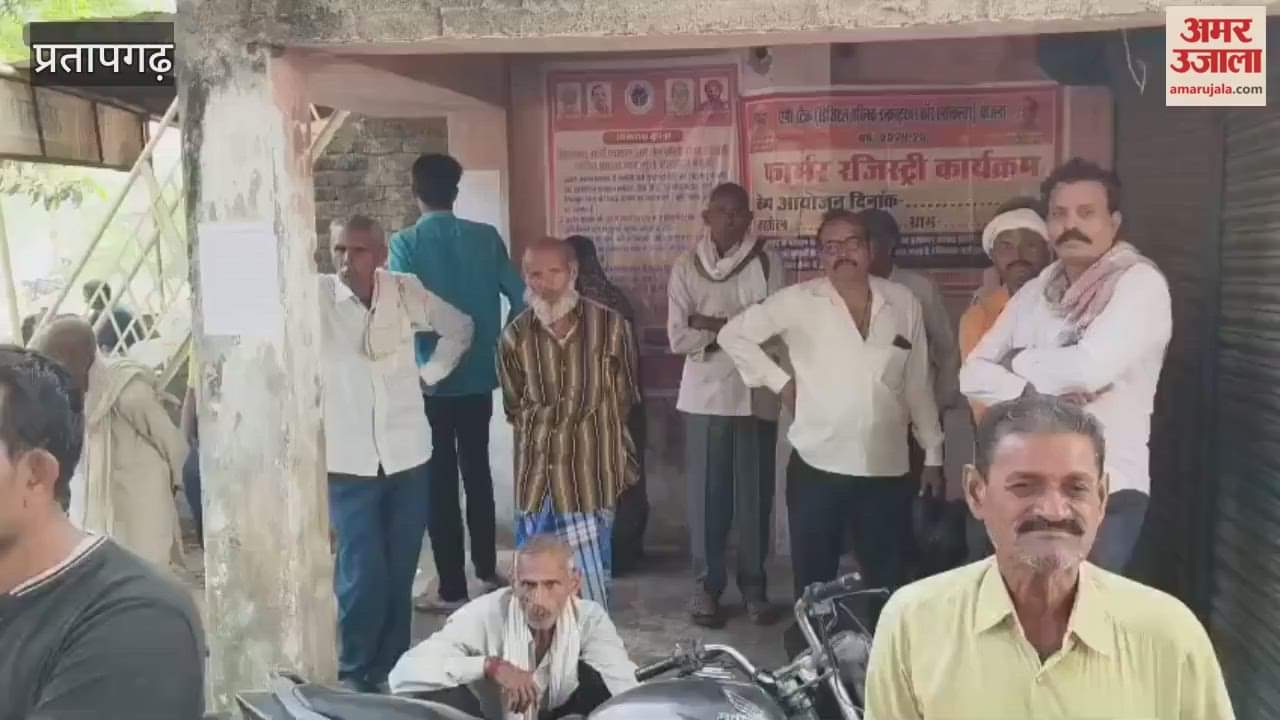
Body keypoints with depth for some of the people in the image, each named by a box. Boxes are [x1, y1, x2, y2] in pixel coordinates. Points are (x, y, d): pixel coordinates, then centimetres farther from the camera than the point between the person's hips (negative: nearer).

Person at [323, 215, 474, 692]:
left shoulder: (406, 291, 0)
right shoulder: (317, 295, -8)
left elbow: (460, 327, 16)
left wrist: (430, 373, 10)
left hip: (407, 455, 3)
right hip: (347, 460, -2)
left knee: (400, 571, 9)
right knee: (362, 572, -5)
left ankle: (393, 664, 26)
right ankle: (356, 668, 18)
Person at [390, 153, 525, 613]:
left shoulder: (405, 243, -8)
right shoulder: (486, 237, 1)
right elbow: (520, 298, -1)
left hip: (430, 380, -4)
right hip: (479, 376, 4)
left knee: (439, 481, 4)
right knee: (478, 472, 17)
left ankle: (452, 589, 9)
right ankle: (487, 571, 28)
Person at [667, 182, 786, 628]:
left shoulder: (767, 264, 0)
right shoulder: (686, 266, 4)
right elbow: (678, 338, -4)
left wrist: (713, 325, -12)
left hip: (756, 396, 0)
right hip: (705, 395, 1)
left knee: (755, 494, 6)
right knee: (706, 493, 4)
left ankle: (754, 586, 19)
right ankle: (707, 586, 16)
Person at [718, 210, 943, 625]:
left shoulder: (904, 303, 4)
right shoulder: (798, 302, -4)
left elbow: (918, 384, 9)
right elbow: (734, 335, 3)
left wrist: (933, 454, 10)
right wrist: (779, 382, -3)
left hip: (888, 470, 2)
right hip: (818, 467, -2)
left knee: (888, 582, 13)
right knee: (814, 582, 8)